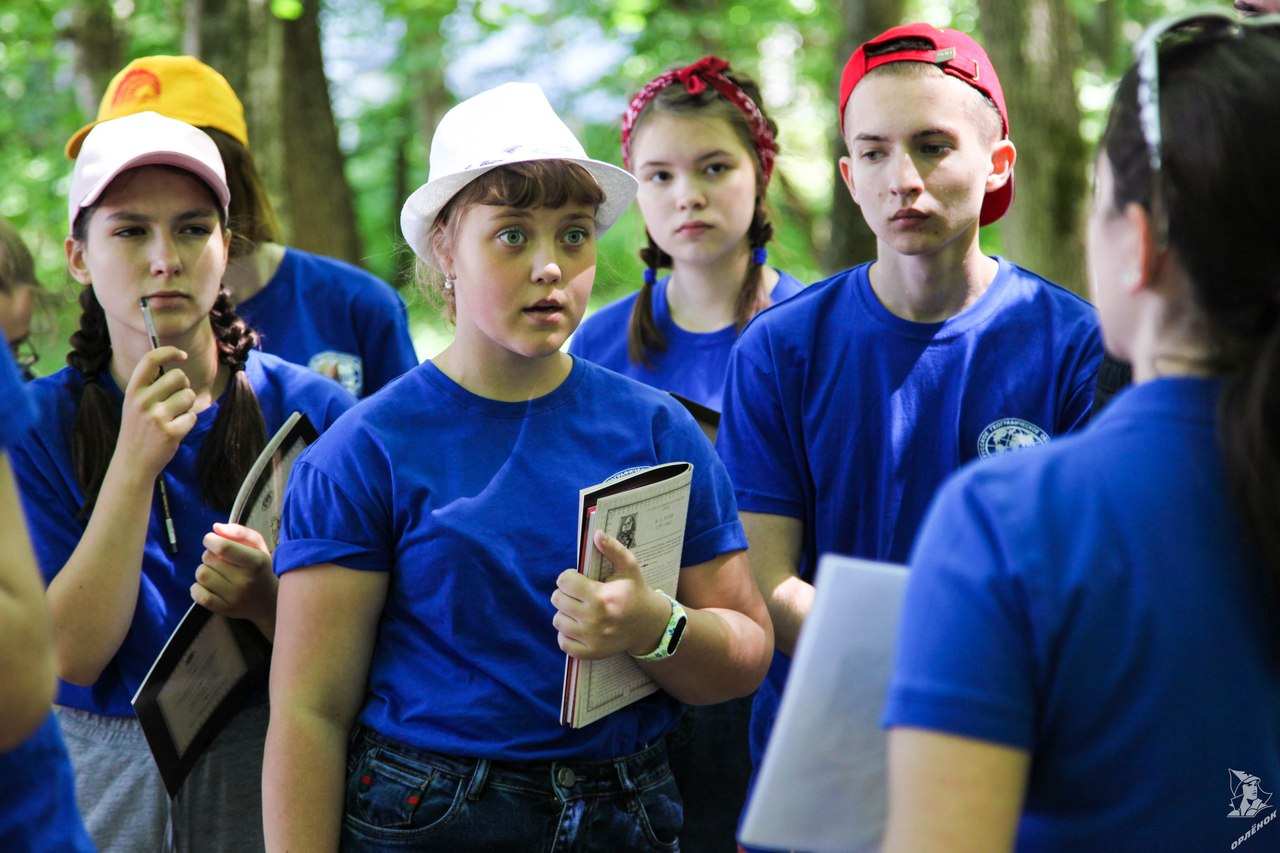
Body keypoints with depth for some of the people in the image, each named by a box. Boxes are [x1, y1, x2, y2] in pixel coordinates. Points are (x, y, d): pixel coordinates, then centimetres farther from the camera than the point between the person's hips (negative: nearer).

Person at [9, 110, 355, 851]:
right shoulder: (35, 427, -5)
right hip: (99, 785, 0)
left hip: (265, 777, 0)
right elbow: (72, 655, -14)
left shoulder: (311, 408, -8)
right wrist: (134, 464, -22)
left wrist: (262, 601, -26)